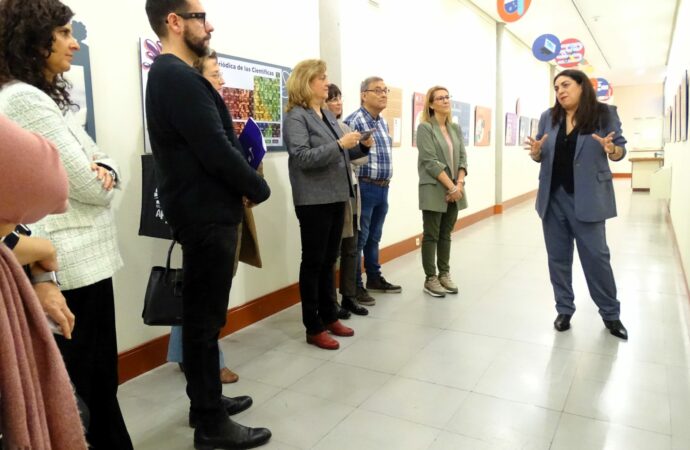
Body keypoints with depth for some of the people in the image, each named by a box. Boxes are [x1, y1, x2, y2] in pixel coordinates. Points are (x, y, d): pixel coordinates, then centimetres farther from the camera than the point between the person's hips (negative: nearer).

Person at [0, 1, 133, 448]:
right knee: (88, 381, 6)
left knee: (98, 375, 19)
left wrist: (105, 170, -9)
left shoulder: (47, 96, 15)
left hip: (84, 256, 9)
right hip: (73, 261, -9)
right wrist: (100, 178, 3)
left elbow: (98, 163, 14)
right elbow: (90, 188, -19)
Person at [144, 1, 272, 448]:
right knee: (206, 317, -1)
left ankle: (205, 400, 33)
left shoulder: (171, 74, 16)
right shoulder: (179, 77, -16)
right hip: (207, 215, -10)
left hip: (202, 211, 10)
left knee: (202, 314, 17)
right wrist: (259, 188, -9)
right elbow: (216, 151, -22)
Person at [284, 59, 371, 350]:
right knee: (313, 263, 1)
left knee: (329, 261, 15)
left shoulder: (328, 115, 16)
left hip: (336, 196, 8)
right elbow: (302, 157, -21)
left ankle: (329, 317, 28)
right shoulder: (296, 116, -9)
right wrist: (340, 144, -24)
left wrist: (361, 147, 3)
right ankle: (314, 328, 12)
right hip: (314, 200, -8)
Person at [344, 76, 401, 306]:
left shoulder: (383, 122, 14)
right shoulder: (354, 121, -14)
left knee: (374, 237, 18)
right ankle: (355, 287, 10)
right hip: (364, 187, -8)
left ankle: (374, 279, 31)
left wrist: (385, 182, 19)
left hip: (383, 188, 8)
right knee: (359, 238, 0)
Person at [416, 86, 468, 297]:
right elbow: (430, 162, -14)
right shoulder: (425, 127, -7)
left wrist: (459, 184, -7)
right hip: (434, 190, -6)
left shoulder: (455, 128, 13)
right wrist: (451, 186, -15)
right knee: (431, 236, 2)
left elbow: (462, 158, 8)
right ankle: (430, 279, 10)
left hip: (455, 190, 6)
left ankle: (444, 275, 22)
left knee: (446, 235, 13)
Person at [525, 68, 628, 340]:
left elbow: (621, 149, 0)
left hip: (587, 198, -3)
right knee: (558, 257, 9)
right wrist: (536, 151, -13)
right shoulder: (548, 117, 6)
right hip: (554, 198, 4)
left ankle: (610, 314, 18)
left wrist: (611, 149, -23)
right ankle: (564, 310, 23)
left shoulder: (604, 114, -3)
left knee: (596, 256, 2)